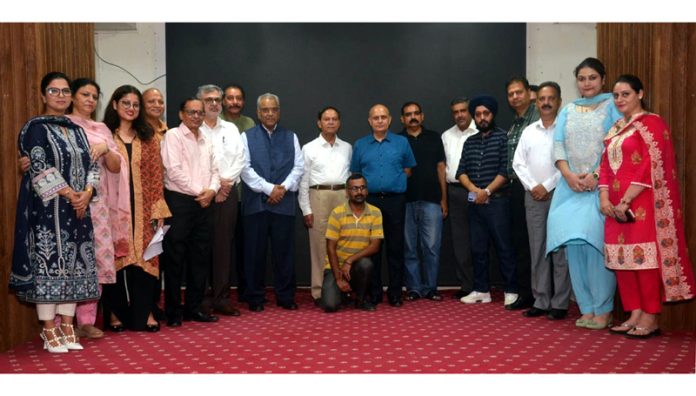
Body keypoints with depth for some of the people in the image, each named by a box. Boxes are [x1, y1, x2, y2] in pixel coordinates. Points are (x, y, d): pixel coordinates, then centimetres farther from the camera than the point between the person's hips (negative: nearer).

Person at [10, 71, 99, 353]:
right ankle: (49, 330, 4)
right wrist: (69, 194, -15)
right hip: (47, 208, -6)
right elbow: (40, 168, -13)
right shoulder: (36, 127, -3)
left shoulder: (76, 130, 16)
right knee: (48, 261, -4)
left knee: (73, 264, 5)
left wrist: (87, 193, -8)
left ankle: (67, 327, 12)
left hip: (77, 208, 6)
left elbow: (91, 165, 10)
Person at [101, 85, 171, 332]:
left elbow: (156, 175, 6)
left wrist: (159, 210, -1)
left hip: (142, 207, 2)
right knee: (115, 257, 3)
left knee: (144, 257, 1)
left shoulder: (149, 138, 12)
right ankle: (115, 313, 14)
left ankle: (145, 312, 8)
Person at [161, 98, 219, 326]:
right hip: (179, 200, -7)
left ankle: (194, 307, 18)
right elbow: (174, 170, -13)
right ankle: (173, 312, 6)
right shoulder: (173, 136, -3)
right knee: (175, 258, -1)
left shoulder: (206, 141, 17)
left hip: (203, 203, 7)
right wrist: (198, 192, -10)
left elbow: (213, 170, 15)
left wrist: (211, 190, -5)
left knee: (200, 256, 9)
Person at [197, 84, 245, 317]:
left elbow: (239, 159, 9)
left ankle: (222, 298, 9)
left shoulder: (231, 129, 16)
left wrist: (227, 181, -6)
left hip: (228, 192, 4)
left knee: (224, 245, 4)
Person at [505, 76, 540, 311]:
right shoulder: (513, 125, 19)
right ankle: (525, 292, 19)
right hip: (516, 188, 8)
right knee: (519, 241, 11)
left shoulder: (538, 119, -8)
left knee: (533, 242, -5)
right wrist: (510, 181, 13)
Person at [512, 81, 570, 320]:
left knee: (559, 250, -3)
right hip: (533, 196, 5)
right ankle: (541, 301, 13)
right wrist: (532, 186, -3)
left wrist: (547, 186, -11)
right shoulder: (529, 131, 15)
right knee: (537, 250, 6)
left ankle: (559, 303, 3)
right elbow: (518, 163, 10)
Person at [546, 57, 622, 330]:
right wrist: (569, 175, -7)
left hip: (601, 185, -4)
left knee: (597, 242, -11)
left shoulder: (612, 106, 5)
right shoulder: (568, 111, 18)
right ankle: (587, 309, 7)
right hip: (571, 187, 4)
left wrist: (595, 175, -14)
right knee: (574, 244, -1)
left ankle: (603, 310, -2)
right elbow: (558, 146, 9)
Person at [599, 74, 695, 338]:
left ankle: (650, 319, 1)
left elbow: (650, 168, -14)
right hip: (616, 205, 8)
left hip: (640, 204, -7)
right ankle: (634, 315, 13)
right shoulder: (616, 129, 19)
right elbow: (606, 166, 14)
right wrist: (604, 198, -1)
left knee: (644, 257, -7)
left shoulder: (651, 124, -5)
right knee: (623, 258, 6)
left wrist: (626, 201, -17)